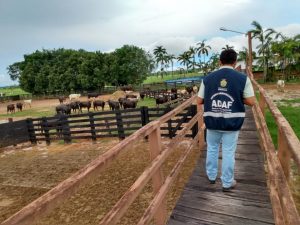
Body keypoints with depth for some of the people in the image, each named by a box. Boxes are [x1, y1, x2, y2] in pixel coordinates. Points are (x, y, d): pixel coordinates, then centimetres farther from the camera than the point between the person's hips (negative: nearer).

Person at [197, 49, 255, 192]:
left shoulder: (208, 78, -1)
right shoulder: (243, 78, -6)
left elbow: (199, 101, 2)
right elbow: (251, 102, -6)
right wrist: (238, 98, 12)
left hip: (212, 121, 2)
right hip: (232, 122, -1)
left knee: (212, 148, 20)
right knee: (228, 152, 10)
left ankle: (211, 176, 35)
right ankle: (227, 183, 24)